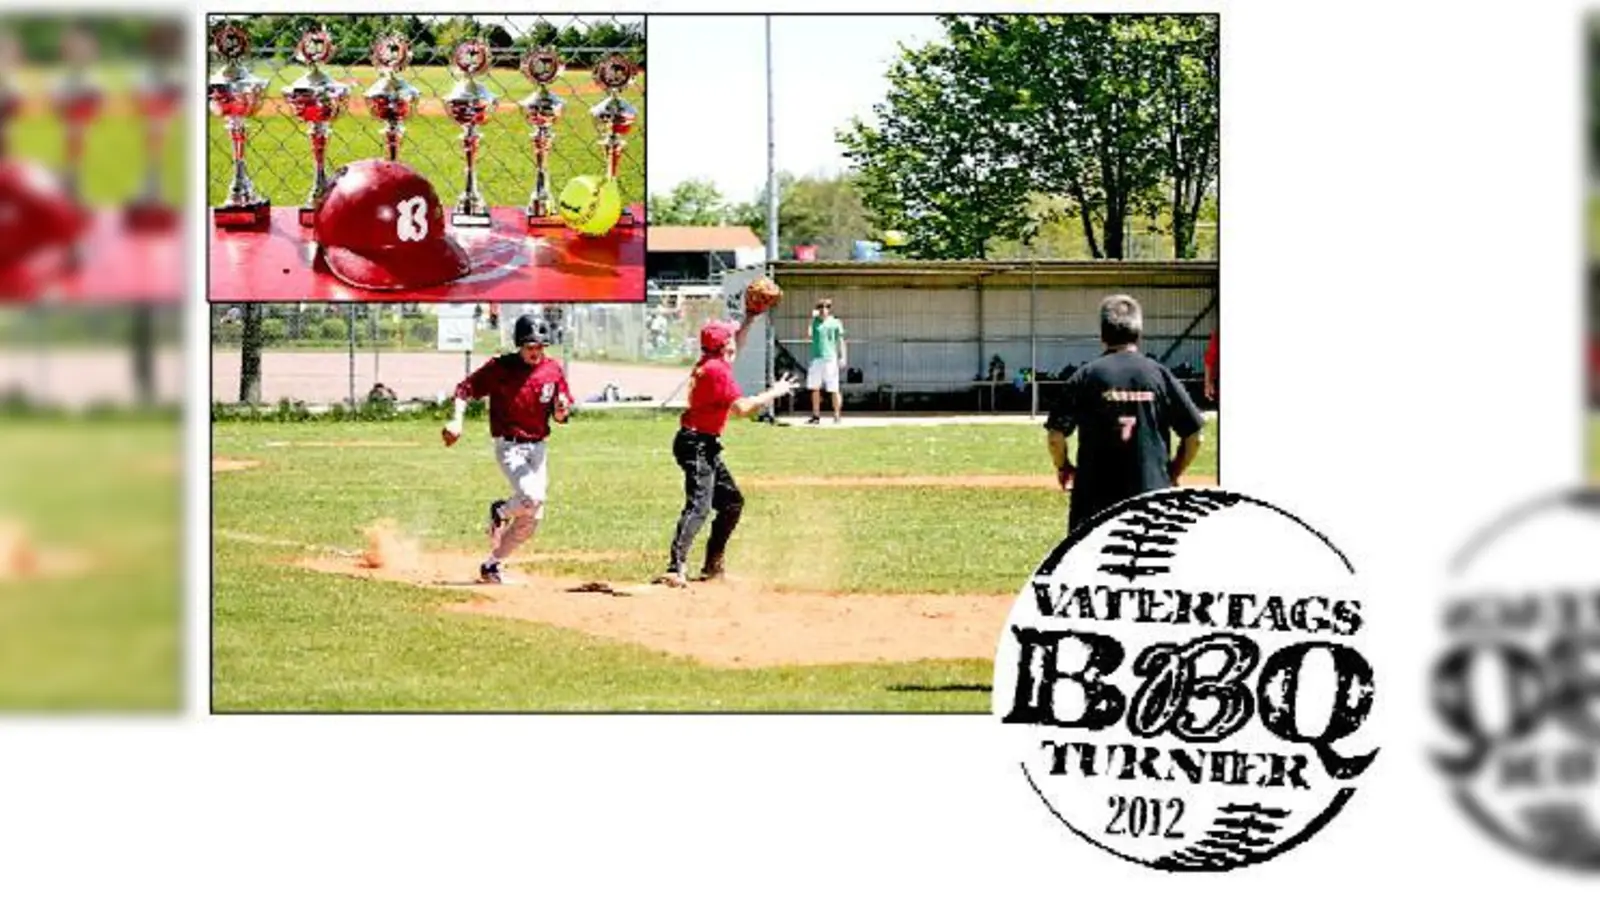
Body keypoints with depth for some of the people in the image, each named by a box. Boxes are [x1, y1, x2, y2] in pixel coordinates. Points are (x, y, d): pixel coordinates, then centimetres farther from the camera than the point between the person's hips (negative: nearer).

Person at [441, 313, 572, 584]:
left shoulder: (553, 370, 1)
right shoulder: (499, 367, -10)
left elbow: (559, 417, 6)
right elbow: (465, 389, -5)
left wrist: (562, 409, -18)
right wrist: (457, 421, -20)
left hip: (537, 448, 5)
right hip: (509, 447, -5)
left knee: (531, 521, 6)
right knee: (531, 497, -28)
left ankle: (491, 566, 24)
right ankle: (500, 512, 7)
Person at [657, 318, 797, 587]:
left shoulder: (709, 363, 12)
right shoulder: (718, 369, -16)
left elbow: (735, 348, 33)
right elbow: (741, 409, -22)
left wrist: (751, 319, 27)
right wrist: (774, 393, -13)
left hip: (707, 446, 11)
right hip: (697, 445, -11)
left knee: (732, 502, 20)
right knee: (699, 505, -23)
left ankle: (713, 565, 25)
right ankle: (676, 568, -36)